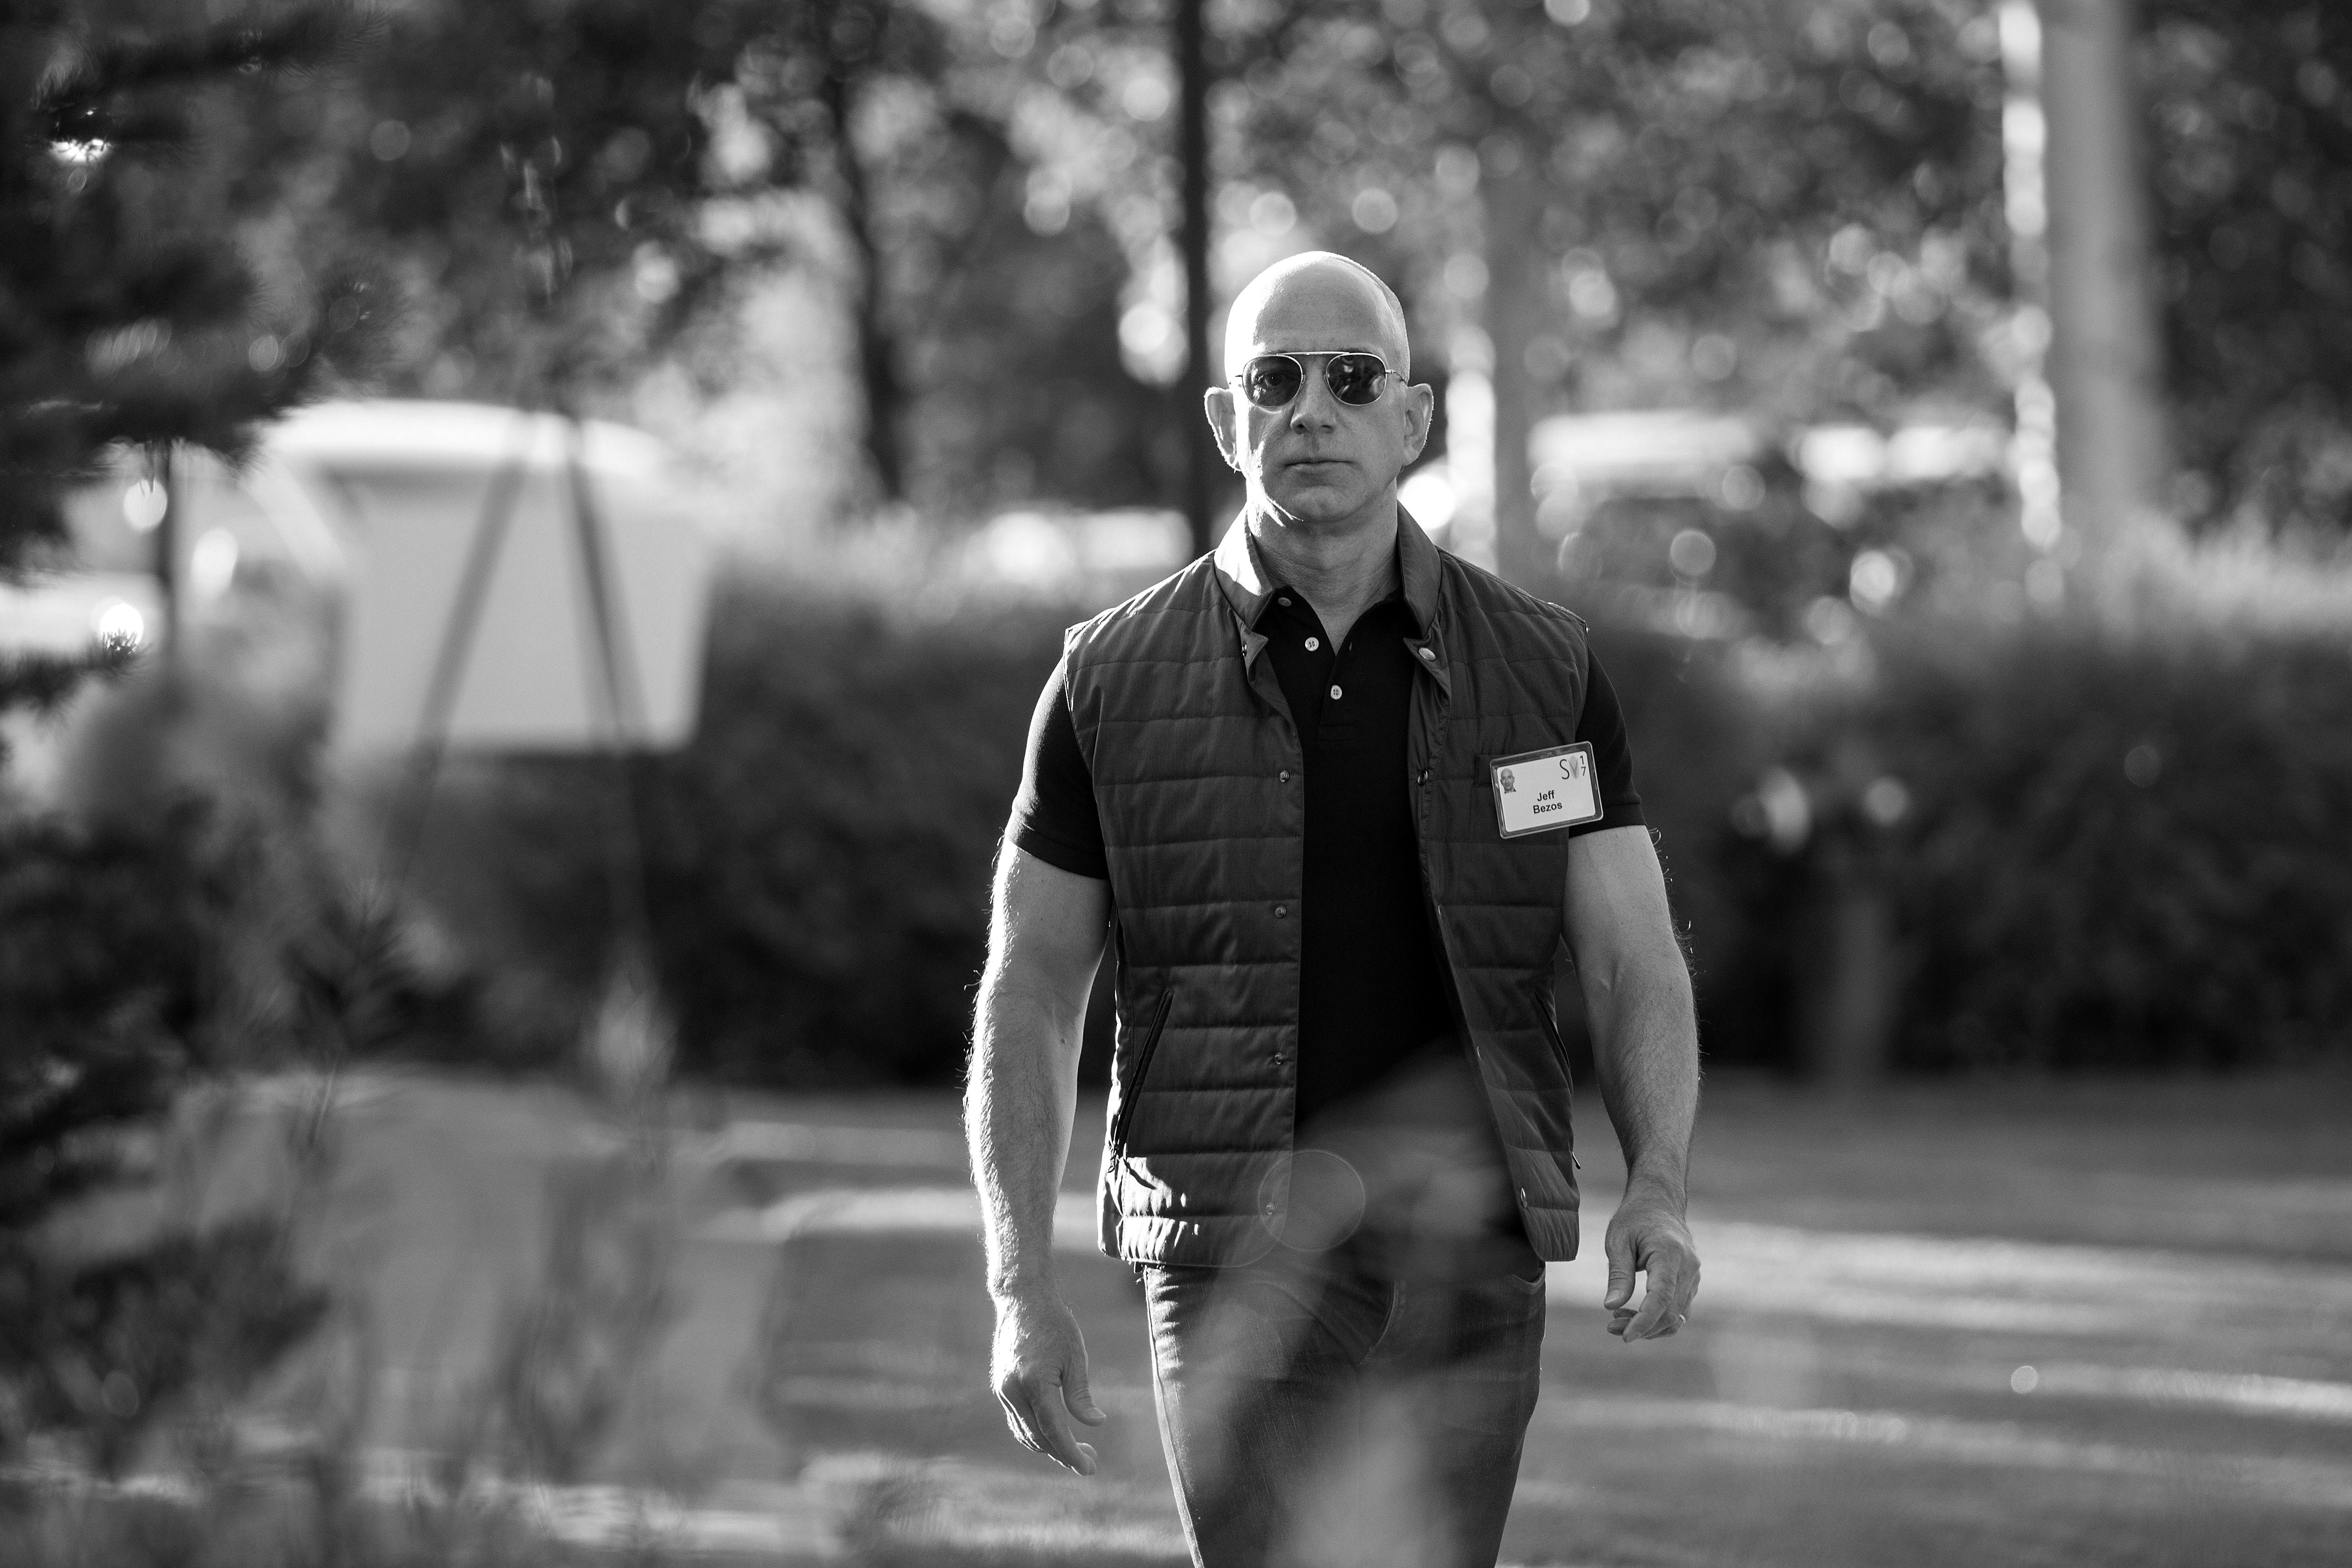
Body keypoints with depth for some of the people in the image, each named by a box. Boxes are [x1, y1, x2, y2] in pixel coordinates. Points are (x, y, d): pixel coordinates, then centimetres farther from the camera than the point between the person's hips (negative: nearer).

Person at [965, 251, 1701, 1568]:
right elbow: (1030, 998, 6)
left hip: (1468, 1262, 2)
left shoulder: (1546, 670, 4)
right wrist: (1023, 1290, -4)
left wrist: (1660, 1194, -19)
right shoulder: (1116, 681, 2)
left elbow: (1637, 970, 1)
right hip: (1244, 1261, -2)